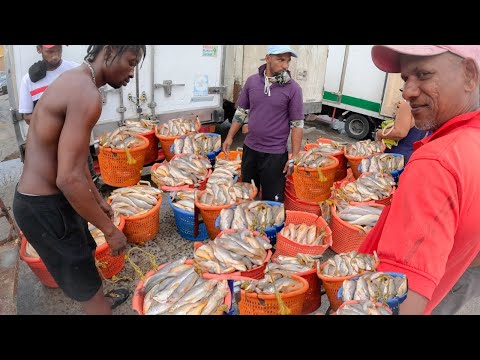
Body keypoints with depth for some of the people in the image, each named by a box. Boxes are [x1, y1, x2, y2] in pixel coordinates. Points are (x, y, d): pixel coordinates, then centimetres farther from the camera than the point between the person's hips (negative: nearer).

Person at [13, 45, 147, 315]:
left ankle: (102, 300, 56)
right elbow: (69, 178, -30)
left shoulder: (73, 82, 8)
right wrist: (110, 229, -19)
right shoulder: (87, 94, -25)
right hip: (44, 208, -10)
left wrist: (98, 198, 22)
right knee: (87, 283, 9)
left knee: (86, 253, 30)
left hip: (44, 198, 10)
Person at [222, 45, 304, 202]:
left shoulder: (293, 88, -10)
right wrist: (230, 137, 7)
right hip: (250, 148, 4)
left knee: (272, 201, 6)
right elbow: (241, 111, 11)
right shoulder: (252, 81, 0)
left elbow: (297, 124, -8)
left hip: (275, 154, -4)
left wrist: (294, 158, -11)